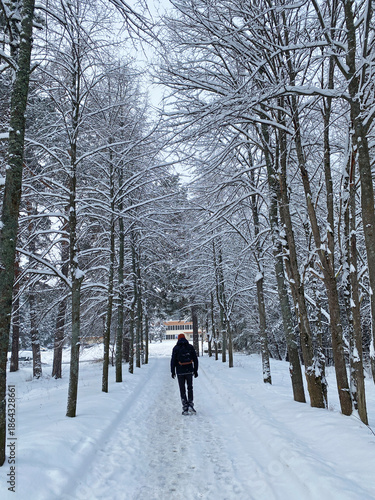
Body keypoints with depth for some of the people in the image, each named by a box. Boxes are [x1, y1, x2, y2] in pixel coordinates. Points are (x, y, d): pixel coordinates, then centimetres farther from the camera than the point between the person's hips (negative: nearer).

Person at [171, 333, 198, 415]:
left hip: (180, 372, -2)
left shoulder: (176, 348, -3)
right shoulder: (190, 347, 3)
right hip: (189, 371, 2)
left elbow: (173, 361, -4)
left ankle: (185, 408, 4)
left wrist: (173, 372, 4)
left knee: (182, 390, 6)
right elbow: (195, 359, 4)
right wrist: (195, 370, 11)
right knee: (190, 388, 16)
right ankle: (191, 405, 6)